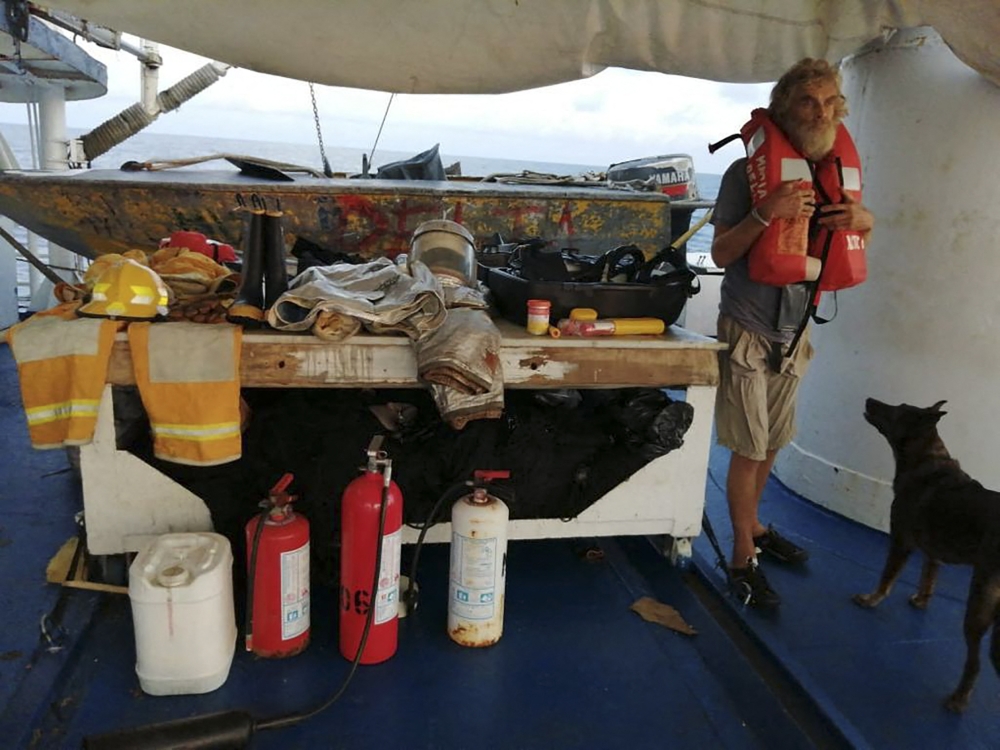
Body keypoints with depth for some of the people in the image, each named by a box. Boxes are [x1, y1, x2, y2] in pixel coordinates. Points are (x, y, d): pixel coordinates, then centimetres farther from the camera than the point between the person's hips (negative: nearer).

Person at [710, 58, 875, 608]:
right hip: (748, 330, -5)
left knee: (772, 443, 15)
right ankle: (743, 558, 11)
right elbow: (721, 254, -12)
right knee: (749, 449, -2)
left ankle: (752, 526, 36)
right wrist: (766, 212, -27)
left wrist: (864, 221, -10)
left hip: (794, 332, 5)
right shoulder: (748, 171, -10)